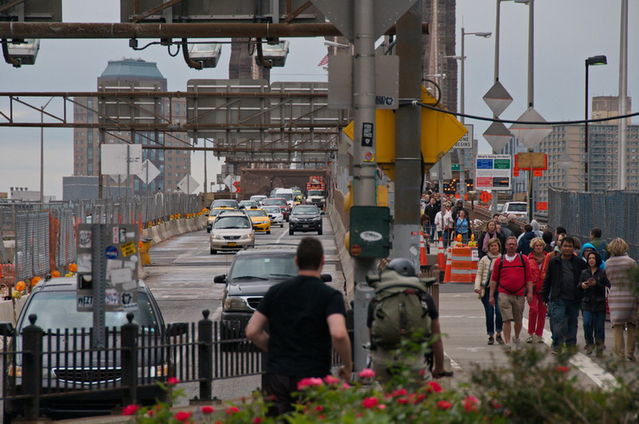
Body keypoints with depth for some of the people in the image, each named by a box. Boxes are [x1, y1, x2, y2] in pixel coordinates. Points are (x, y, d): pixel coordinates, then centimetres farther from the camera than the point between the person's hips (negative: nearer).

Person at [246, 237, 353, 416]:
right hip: (313, 377, -3)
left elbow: (252, 331, 5)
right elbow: (338, 334, -22)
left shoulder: (276, 291, 6)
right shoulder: (330, 296, -6)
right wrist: (348, 366, -6)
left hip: (276, 376, 3)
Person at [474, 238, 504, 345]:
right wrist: (477, 287, -6)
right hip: (486, 289, 1)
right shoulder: (484, 259, 6)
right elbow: (479, 274, 6)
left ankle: (498, 334, 4)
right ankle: (491, 335, 13)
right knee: (489, 313, 2)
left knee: (499, 311, -13)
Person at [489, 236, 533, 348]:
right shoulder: (499, 261, 5)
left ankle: (516, 338, 35)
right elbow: (494, 279, 8)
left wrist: (529, 293, -2)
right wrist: (491, 296, 4)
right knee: (507, 320, -10)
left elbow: (529, 278, 6)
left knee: (518, 321, 11)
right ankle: (507, 343, -9)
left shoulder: (523, 259, 6)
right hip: (504, 294, -1)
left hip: (519, 295, 1)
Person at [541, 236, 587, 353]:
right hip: (558, 299, -2)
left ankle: (571, 344, 21)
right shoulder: (554, 262, 5)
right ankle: (557, 345, -4)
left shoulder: (579, 263, 5)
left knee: (572, 322, 11)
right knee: (558, 322, -11)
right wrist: (545, 297, 5)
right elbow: (547, 281, 8)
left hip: (574, 300, 2)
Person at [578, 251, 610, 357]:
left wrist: (596, 284, -16)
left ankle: (600, 348, 12)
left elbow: (607, 288, -5)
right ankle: (590, 343, 7)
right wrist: (581, 285, -8)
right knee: (587, 323, -14)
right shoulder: (584, 272, 11)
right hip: (587, 303, 2)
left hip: (600, 304, -2)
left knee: (599, 327, -1)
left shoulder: (603, 273, 2)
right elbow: (578, 287, 13)